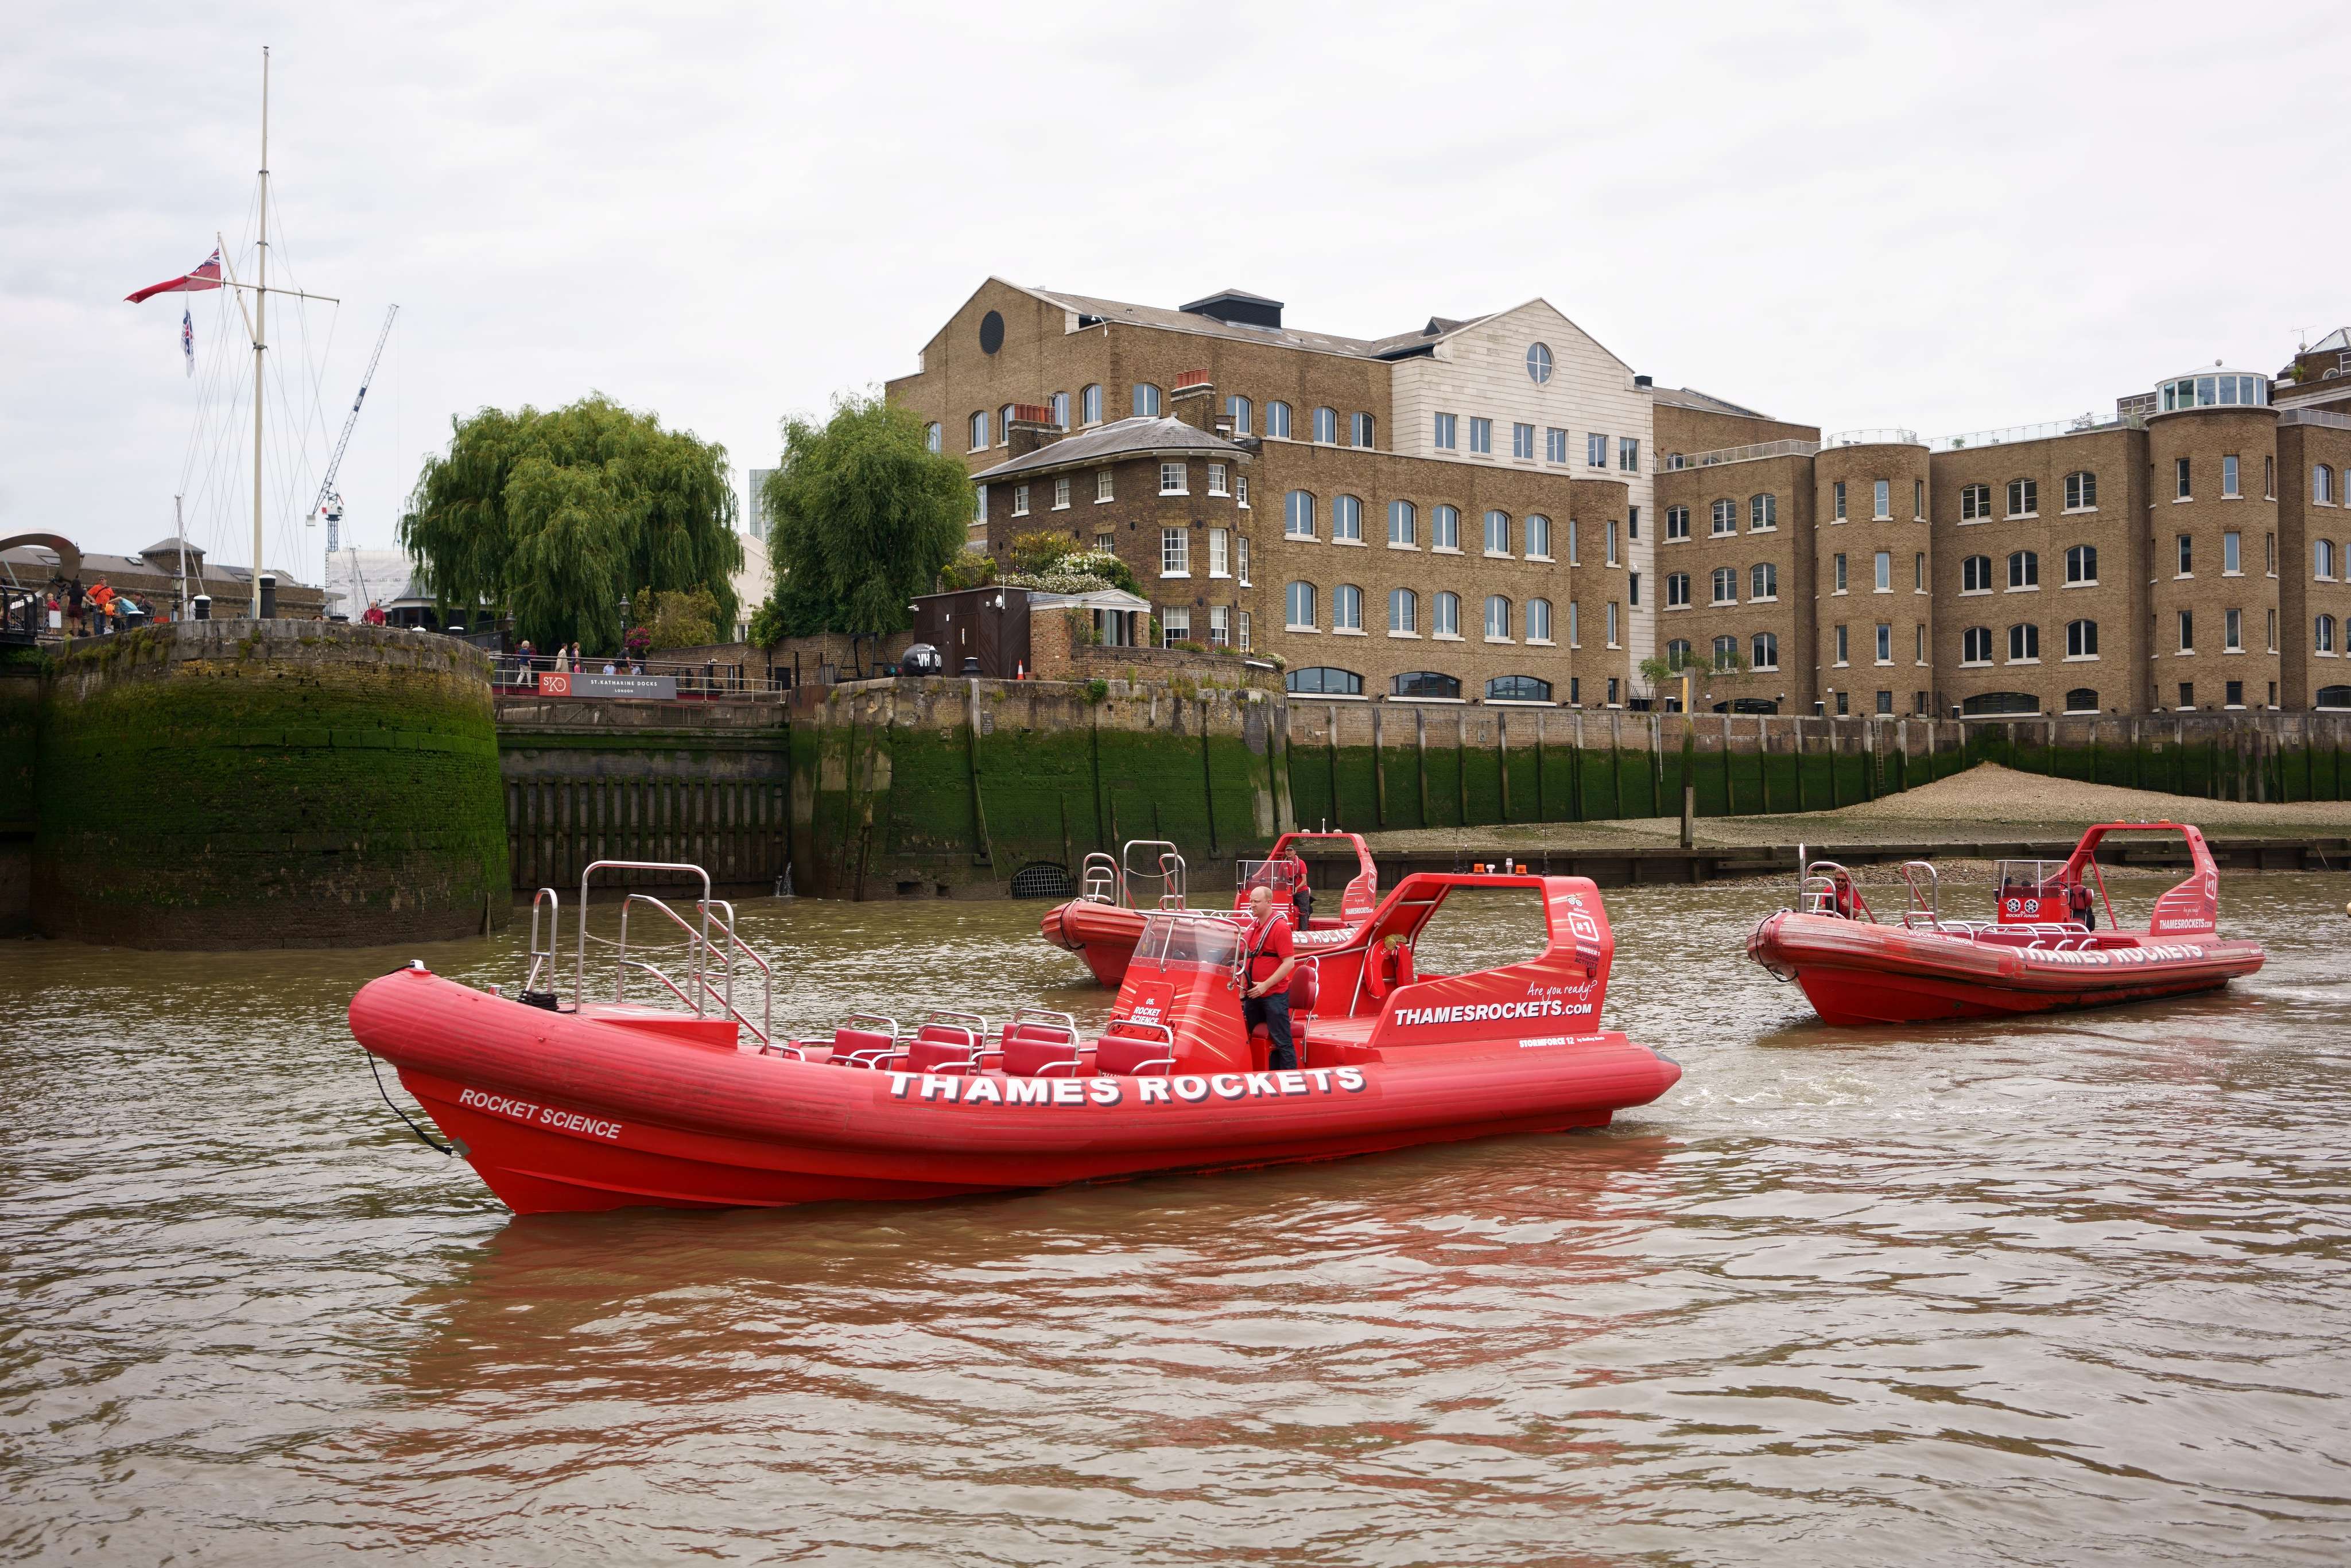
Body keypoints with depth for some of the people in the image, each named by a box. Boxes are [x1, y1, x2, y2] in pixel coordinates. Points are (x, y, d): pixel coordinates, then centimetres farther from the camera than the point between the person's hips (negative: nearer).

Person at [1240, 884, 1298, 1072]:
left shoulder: (1280, 927, -13)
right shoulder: (1254, 925, 11)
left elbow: (1289, 963, -19)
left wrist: (1265, 985, -21)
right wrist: (1244, 989, 16)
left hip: (1275, 994, -9)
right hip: (1254, 994, 9)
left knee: (1281, 1042, -6)